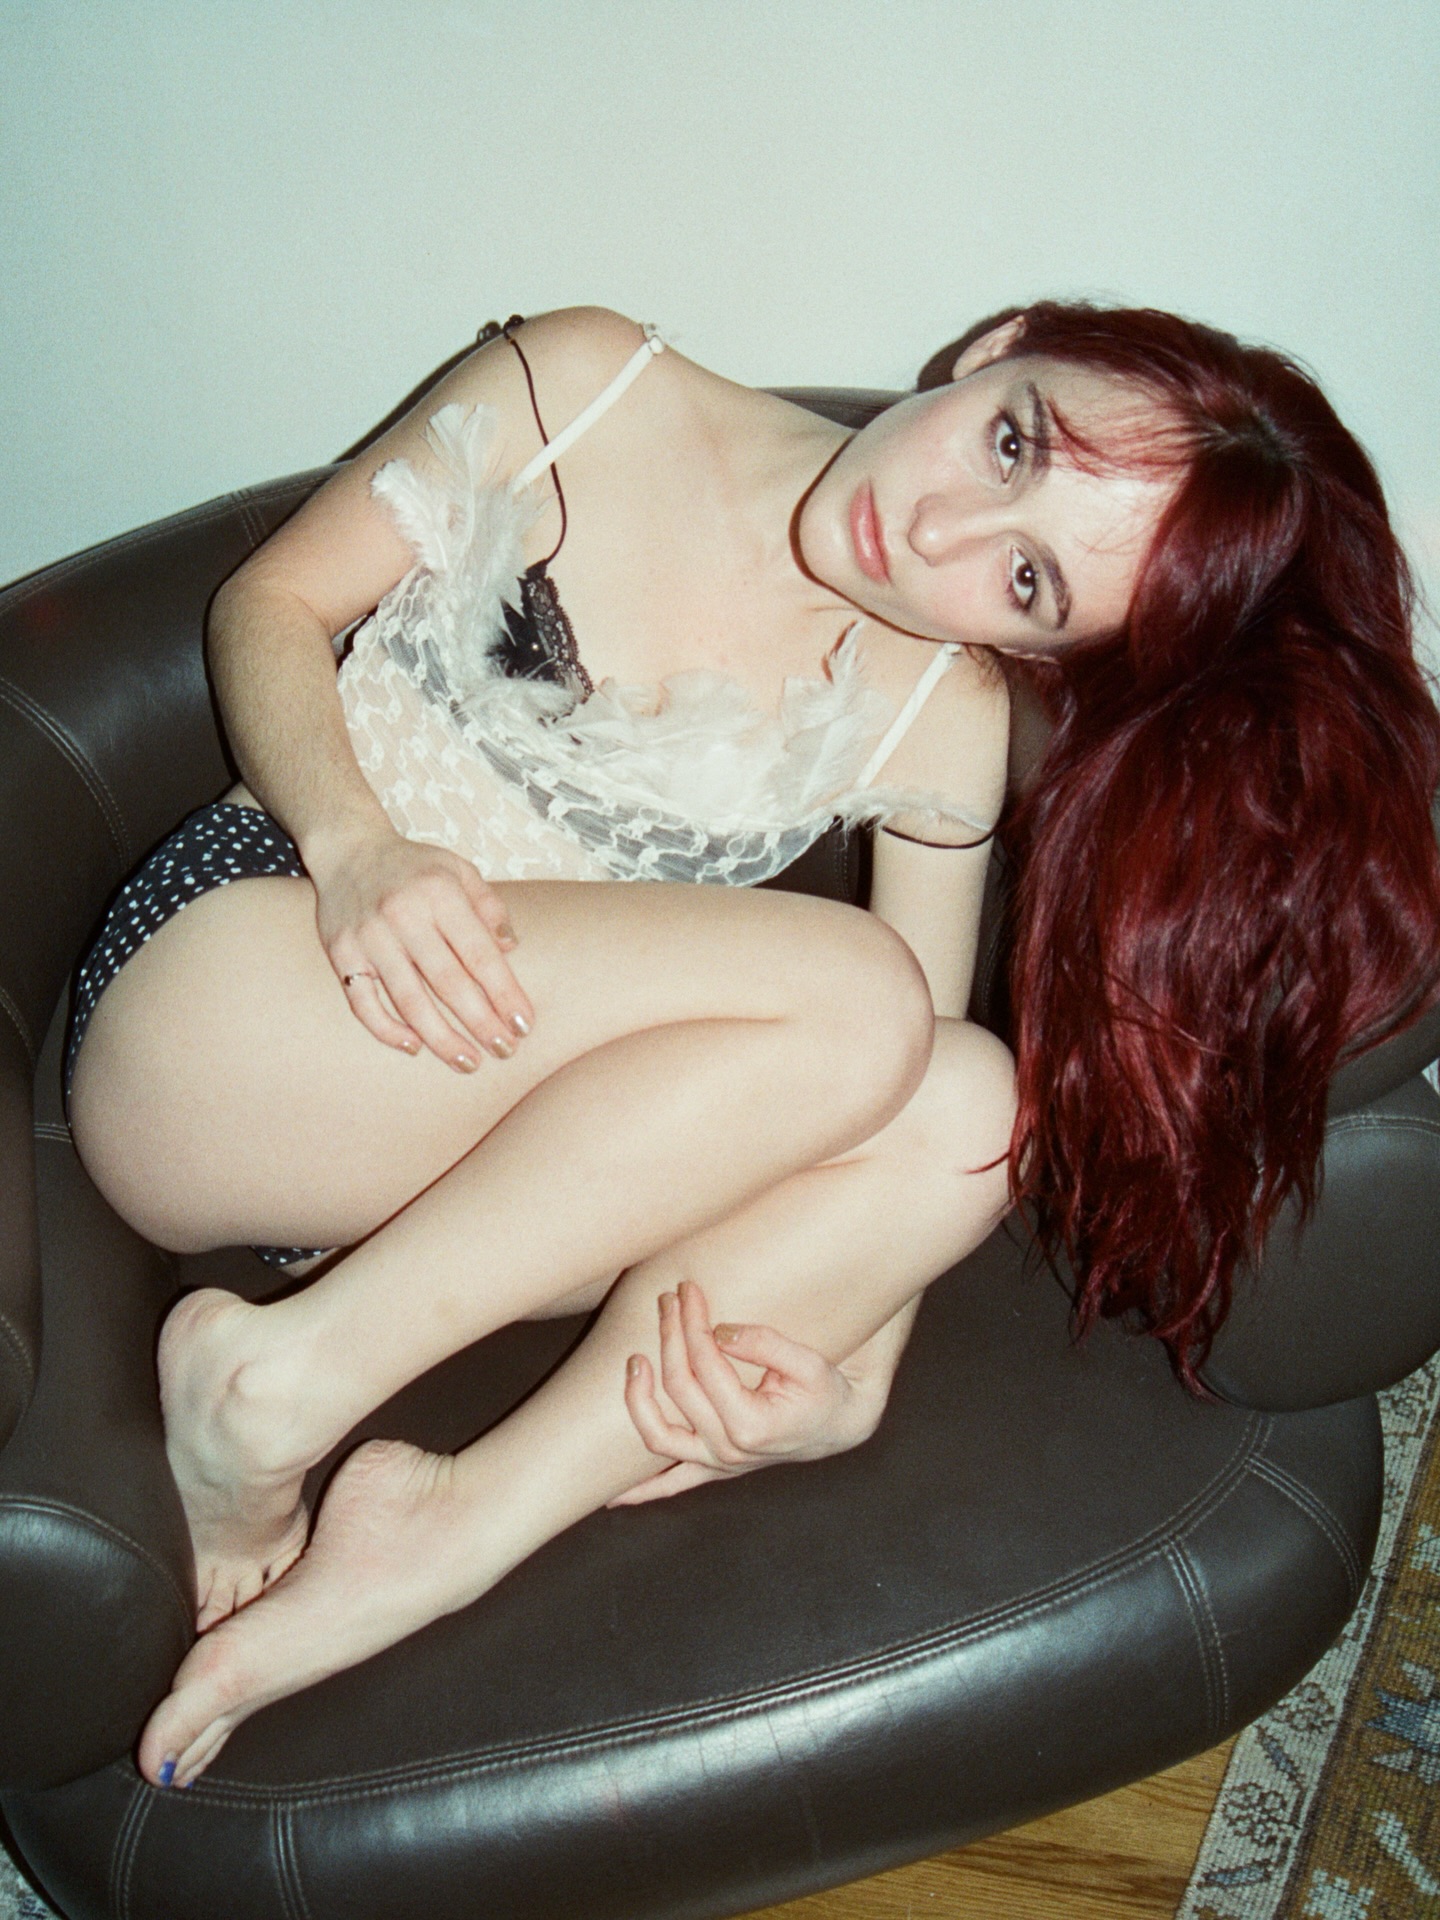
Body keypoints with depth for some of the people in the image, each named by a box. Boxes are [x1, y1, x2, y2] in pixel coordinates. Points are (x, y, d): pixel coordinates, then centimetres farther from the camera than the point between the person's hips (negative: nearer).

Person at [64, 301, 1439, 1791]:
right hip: (218, 999, -3)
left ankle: (453, 1527, -24)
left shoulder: (943, 724, -2)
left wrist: (851, 1368, -21)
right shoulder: (586, 388, -5)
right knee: (851, 989, -25)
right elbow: (269, 603, 0)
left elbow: (927, 1090, -3)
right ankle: (281, 1385, -20)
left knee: (973, 1105, -22)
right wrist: (356, 841, -20)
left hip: (465, 1164, 3)